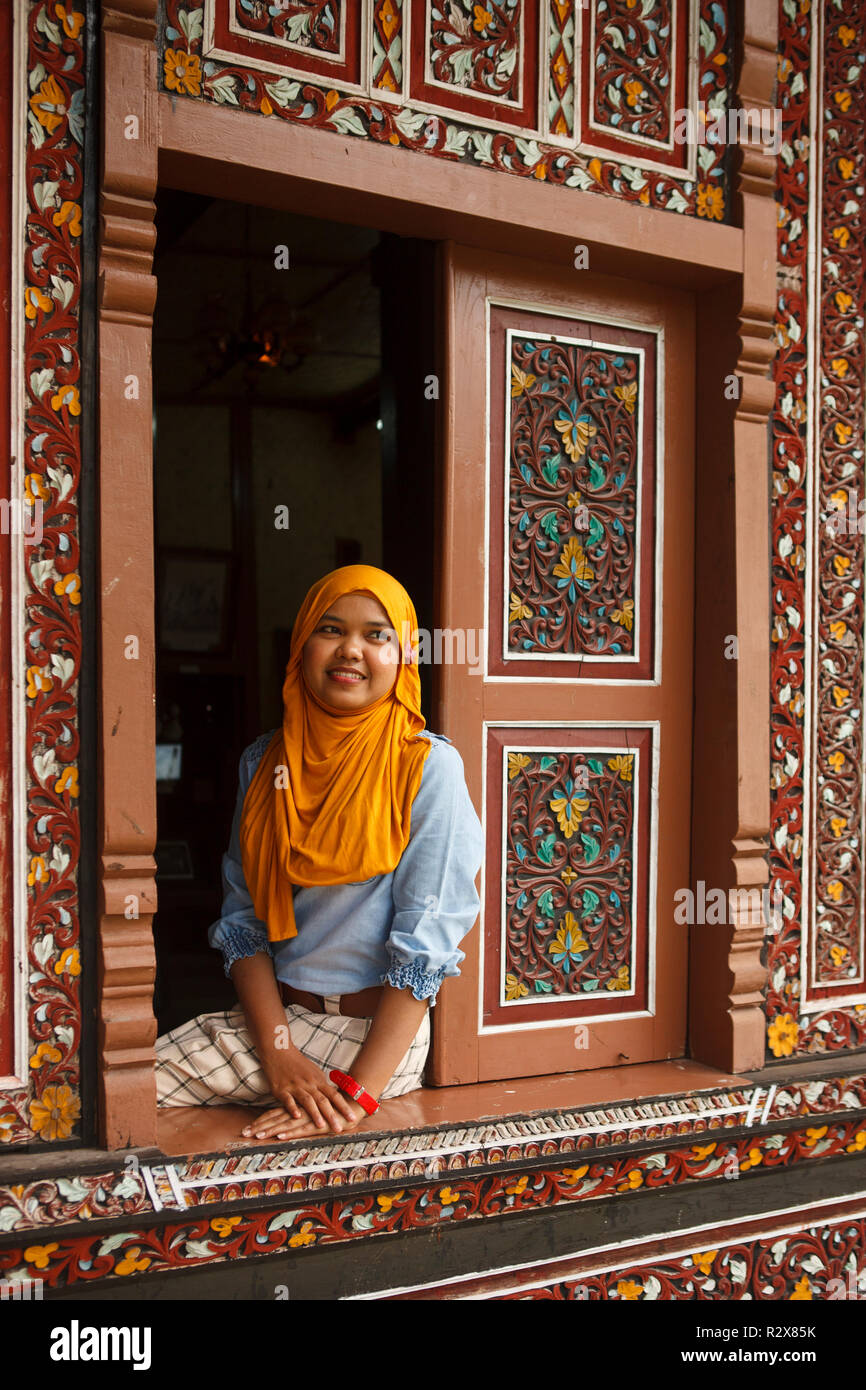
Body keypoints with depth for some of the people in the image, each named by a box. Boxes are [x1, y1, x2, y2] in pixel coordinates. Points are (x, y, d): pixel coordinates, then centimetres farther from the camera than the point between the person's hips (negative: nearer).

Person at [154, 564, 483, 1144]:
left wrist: (359, 1093, -20)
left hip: (374, 1031, -5)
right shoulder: (263, 761, 6)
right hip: (274, 1013, 5)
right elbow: (243, 916, 3)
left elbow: (425, 942, -13)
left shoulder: (428, 765, -10)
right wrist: (278, 1052, -12)